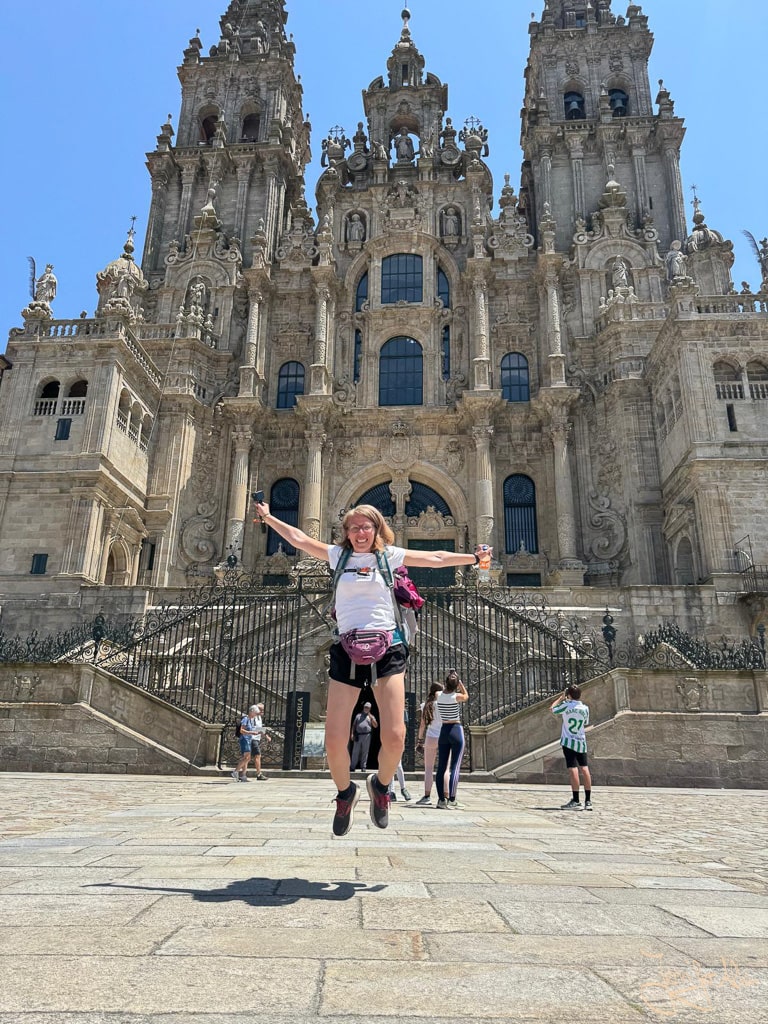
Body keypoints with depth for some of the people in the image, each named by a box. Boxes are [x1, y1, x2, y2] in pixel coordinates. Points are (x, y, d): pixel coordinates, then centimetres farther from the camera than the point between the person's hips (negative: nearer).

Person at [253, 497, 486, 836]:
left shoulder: (390, 555, 11)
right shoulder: (338, 555, 13)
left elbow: (437, 559, 15)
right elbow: (299, 539, 19)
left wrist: (474, 558, 15)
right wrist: (268, 517, 24)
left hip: (386, 646, -1)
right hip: (347, 649, 1)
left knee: (394, 737, -12)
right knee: (334, 740, -7)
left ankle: (381, 784, 22)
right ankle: (345, 792, 26)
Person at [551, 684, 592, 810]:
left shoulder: (566, 706, -9)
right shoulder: (585, 708, 2)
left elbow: (553, 708, 8)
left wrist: (561, 697, 19)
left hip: (568, 742, -4)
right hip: (581, 742, 4)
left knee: (573, 769, -9)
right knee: (584, 769, 7)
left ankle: (575, 801, -11)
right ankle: (588, 801, 11)